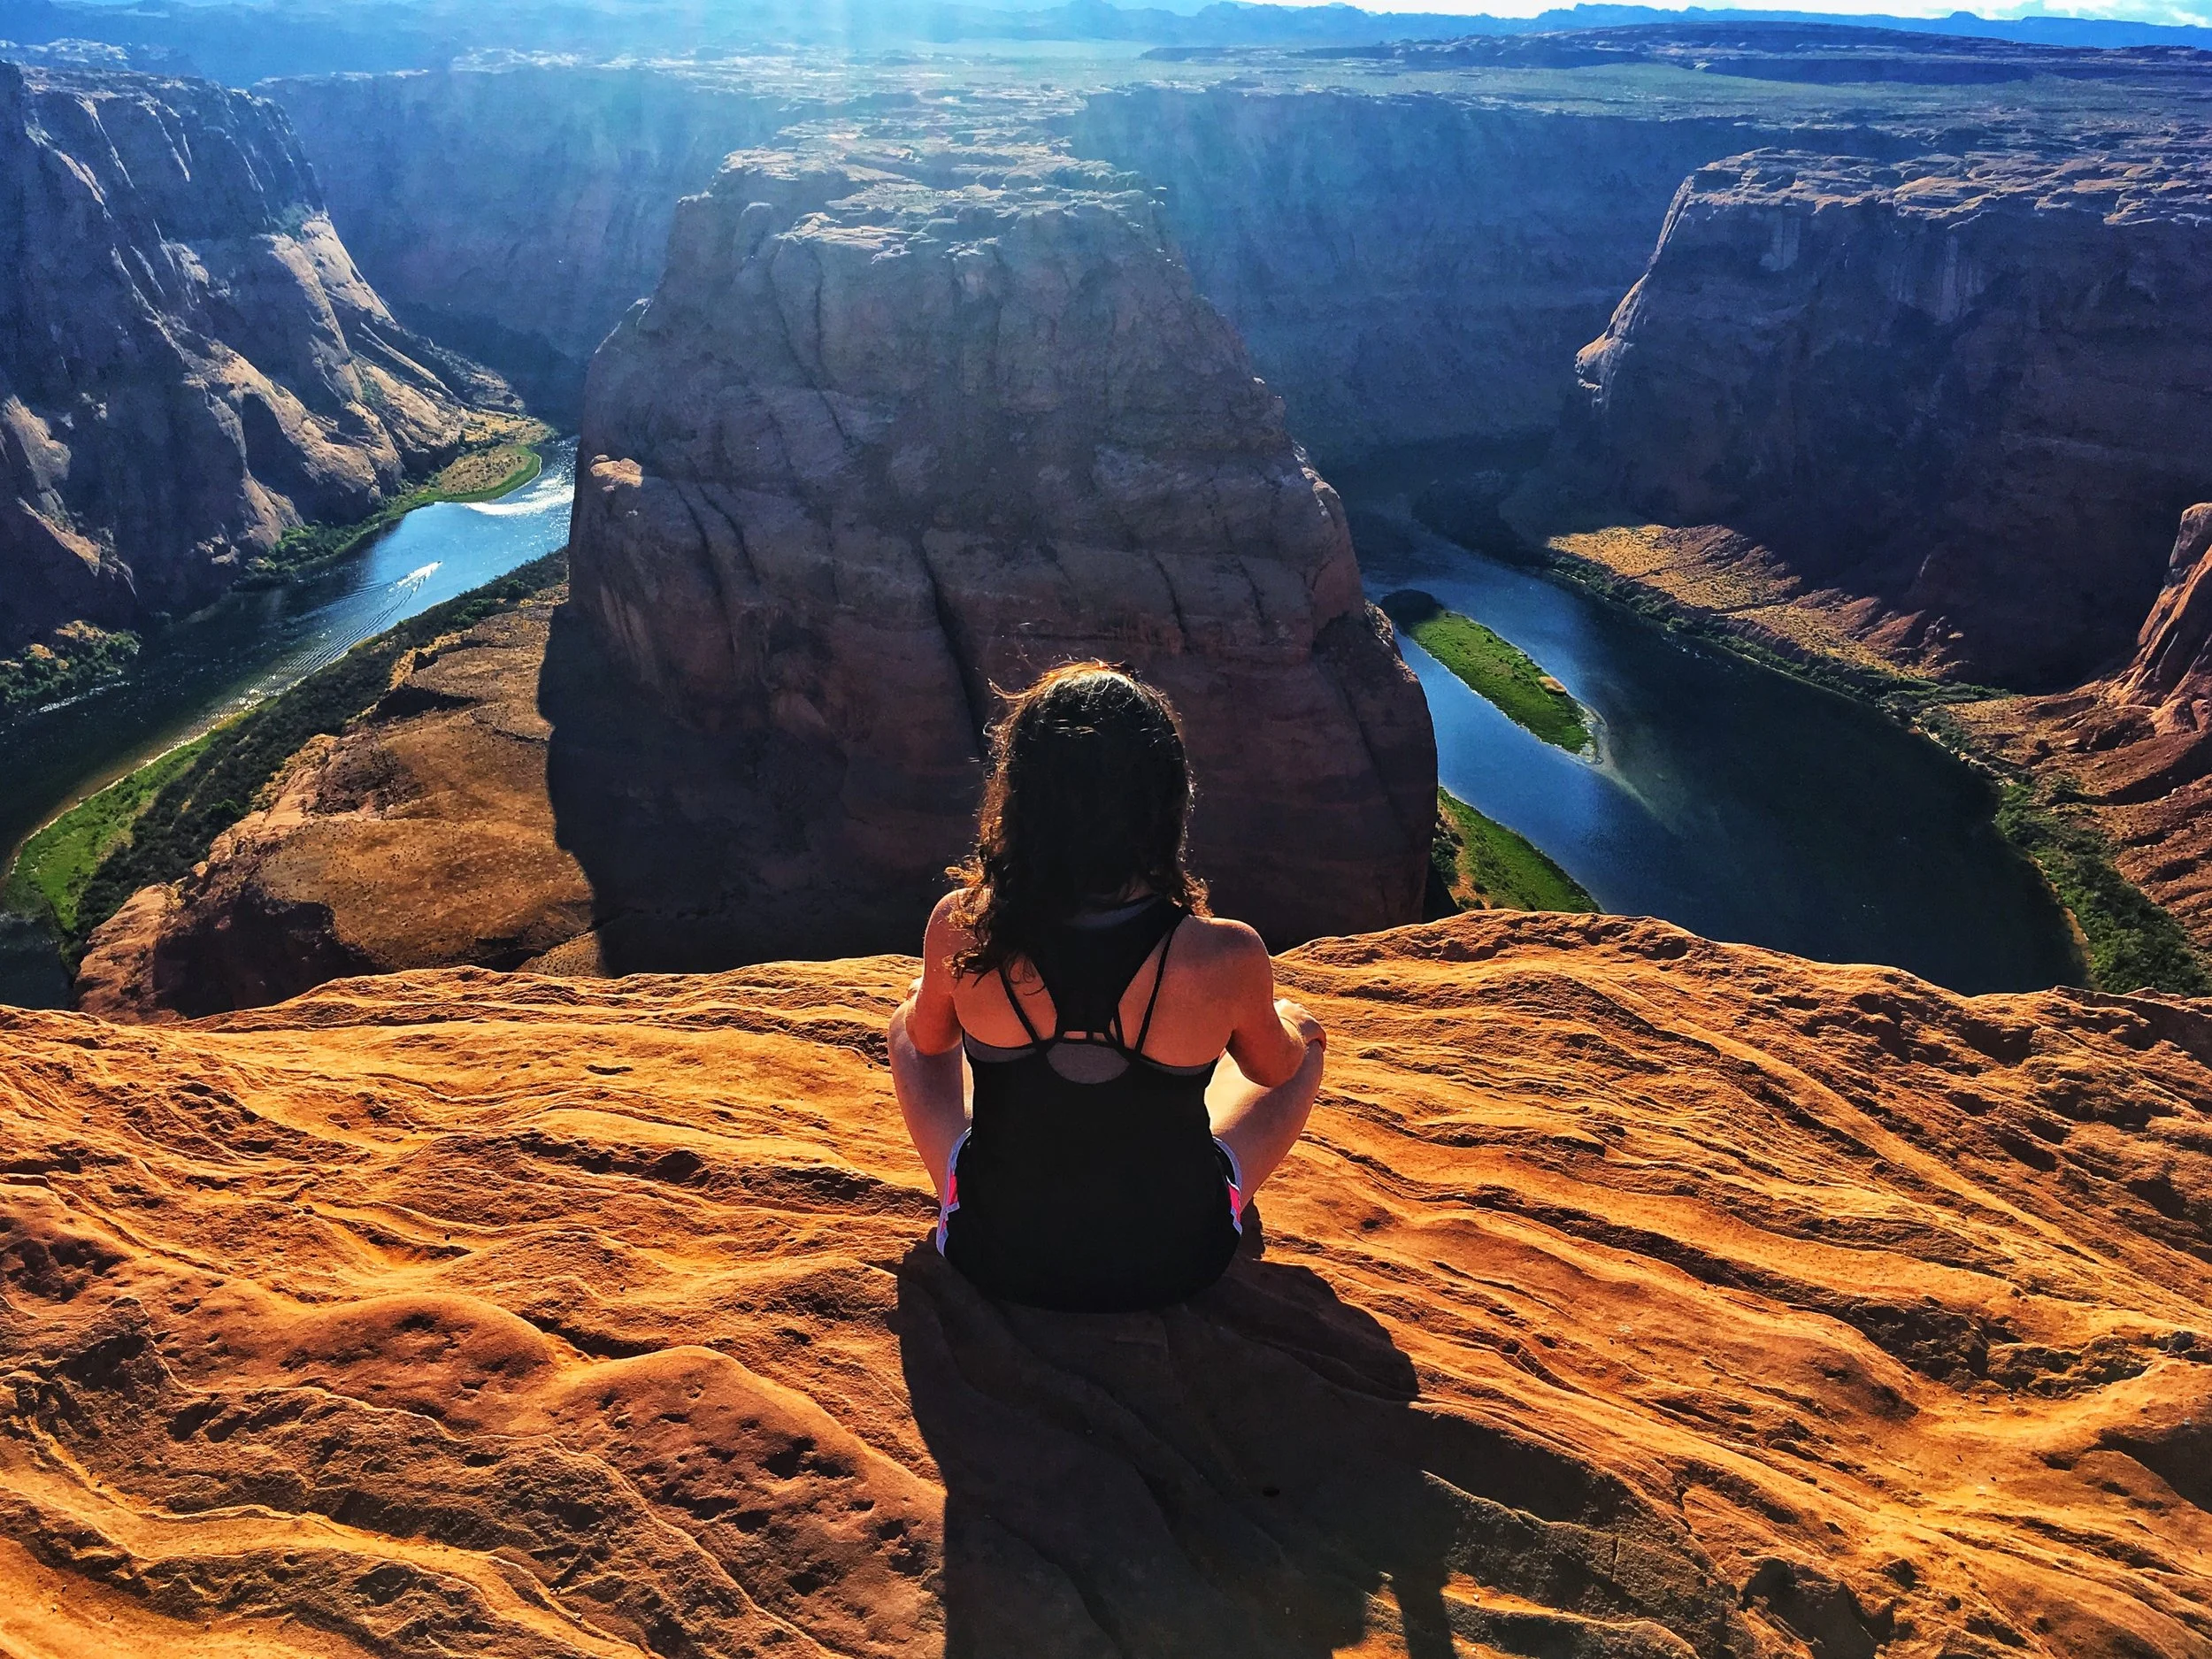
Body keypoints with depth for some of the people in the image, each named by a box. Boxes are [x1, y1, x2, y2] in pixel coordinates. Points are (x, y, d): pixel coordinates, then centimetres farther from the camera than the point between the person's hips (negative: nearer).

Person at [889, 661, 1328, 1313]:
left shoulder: (960, 930, -25)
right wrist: (1286, 1024, 21)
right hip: (1172, 1265, 0)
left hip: (997, 1259, 1)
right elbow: (1276, 1068, -4)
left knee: (910, 1021, 26)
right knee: (1302, 1032, 23)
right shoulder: (1225, 958, -28)